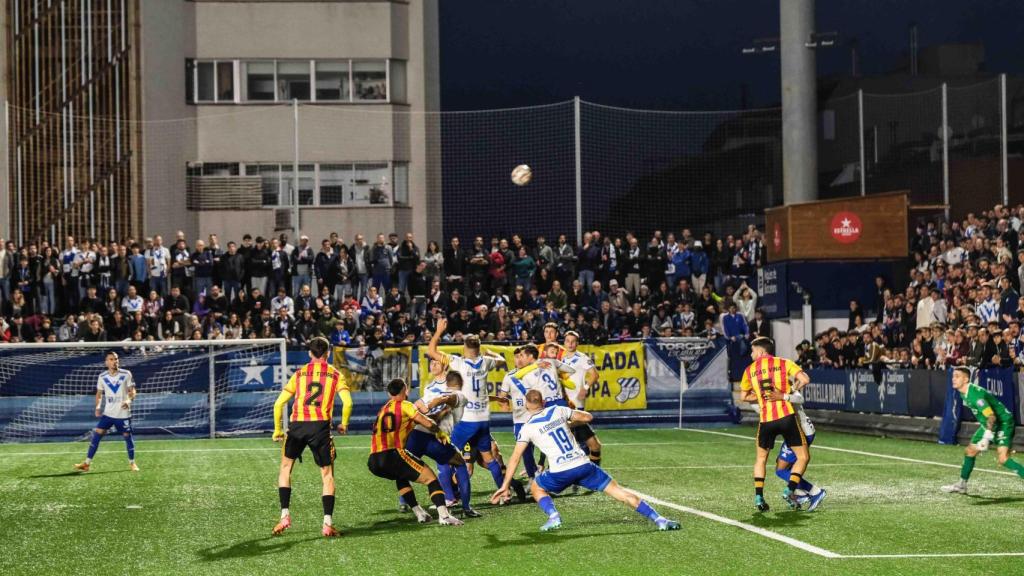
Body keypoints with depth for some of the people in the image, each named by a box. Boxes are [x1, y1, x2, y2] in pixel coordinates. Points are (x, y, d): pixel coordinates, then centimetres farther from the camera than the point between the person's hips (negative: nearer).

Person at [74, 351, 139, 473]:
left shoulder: (126, 374, -4)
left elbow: (132, 391, -1)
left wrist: (129, 400, -22)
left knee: (127, 436, 3)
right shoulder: (102, 377, 3)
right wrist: (98, 407, 0)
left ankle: (132, 463, 23)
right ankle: (87, 463, -1)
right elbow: (99, 393, 14)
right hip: (108, 413, 2)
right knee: (96, 434, -6)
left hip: (123, 413, -2)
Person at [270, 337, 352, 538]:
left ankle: (285, 516, 11)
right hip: (321, 425, -1)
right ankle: (327, 524, 1)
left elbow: (279, 403, 10)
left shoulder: (299, 374, 15)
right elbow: (347, 402, -3)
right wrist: (343, 425, 13)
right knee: (327, 474, 8)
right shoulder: (335, 374, 10)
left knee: (286, 467, 21)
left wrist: (277, 430, 19)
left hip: (297, 424, 1)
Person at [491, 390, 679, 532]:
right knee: (618, 491, 7)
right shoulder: (558, 410, 12)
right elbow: (587, 416, 20)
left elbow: (515, 458, 4)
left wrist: (505, 486, 7)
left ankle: (553, 516, -1)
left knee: (536, 487, 25)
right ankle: (658, 519, -1)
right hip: (584, 465, 2)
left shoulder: (527, 428, 6)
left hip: (561, 473, -2)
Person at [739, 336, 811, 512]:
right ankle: (790, 490, -9)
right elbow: (805, 379, -7)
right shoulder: (784, 363, 6)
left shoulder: (750, 370, 12)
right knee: (803, 457, 8)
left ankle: (758, 496, 8)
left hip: (766, 420, 2)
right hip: (787, 416, -2)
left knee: (761, 458, 20)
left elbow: (744, 397, 21)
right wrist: (788, 394, 4)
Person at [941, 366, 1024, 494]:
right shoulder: (964, 393, 2)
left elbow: (992, 416, -33)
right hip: (989, 425, 10)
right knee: (970, 451, 12)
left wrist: (987, 438, -39)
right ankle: (961, 485, 26)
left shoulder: (975, 394, -29)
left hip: (1003, 423, -10)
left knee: (1003, 459, -25)